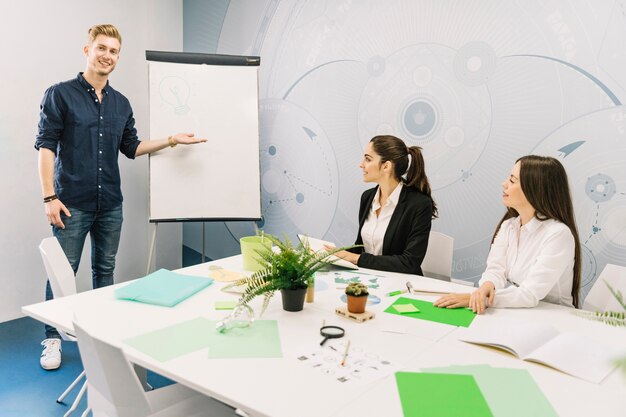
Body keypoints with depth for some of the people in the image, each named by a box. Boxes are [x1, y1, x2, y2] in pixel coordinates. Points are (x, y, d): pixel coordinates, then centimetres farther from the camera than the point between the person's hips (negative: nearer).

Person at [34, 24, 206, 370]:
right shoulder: (60, 94, -4)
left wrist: (172, 140, 8)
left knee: (105, 270, 13)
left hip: (110, 204, 5)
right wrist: (49, 197, -13)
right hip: (72, 203, -4)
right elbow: (46, 147, -7)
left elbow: (132, 147, 18)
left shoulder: (121, 103, 11)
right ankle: (53, 340, 17)